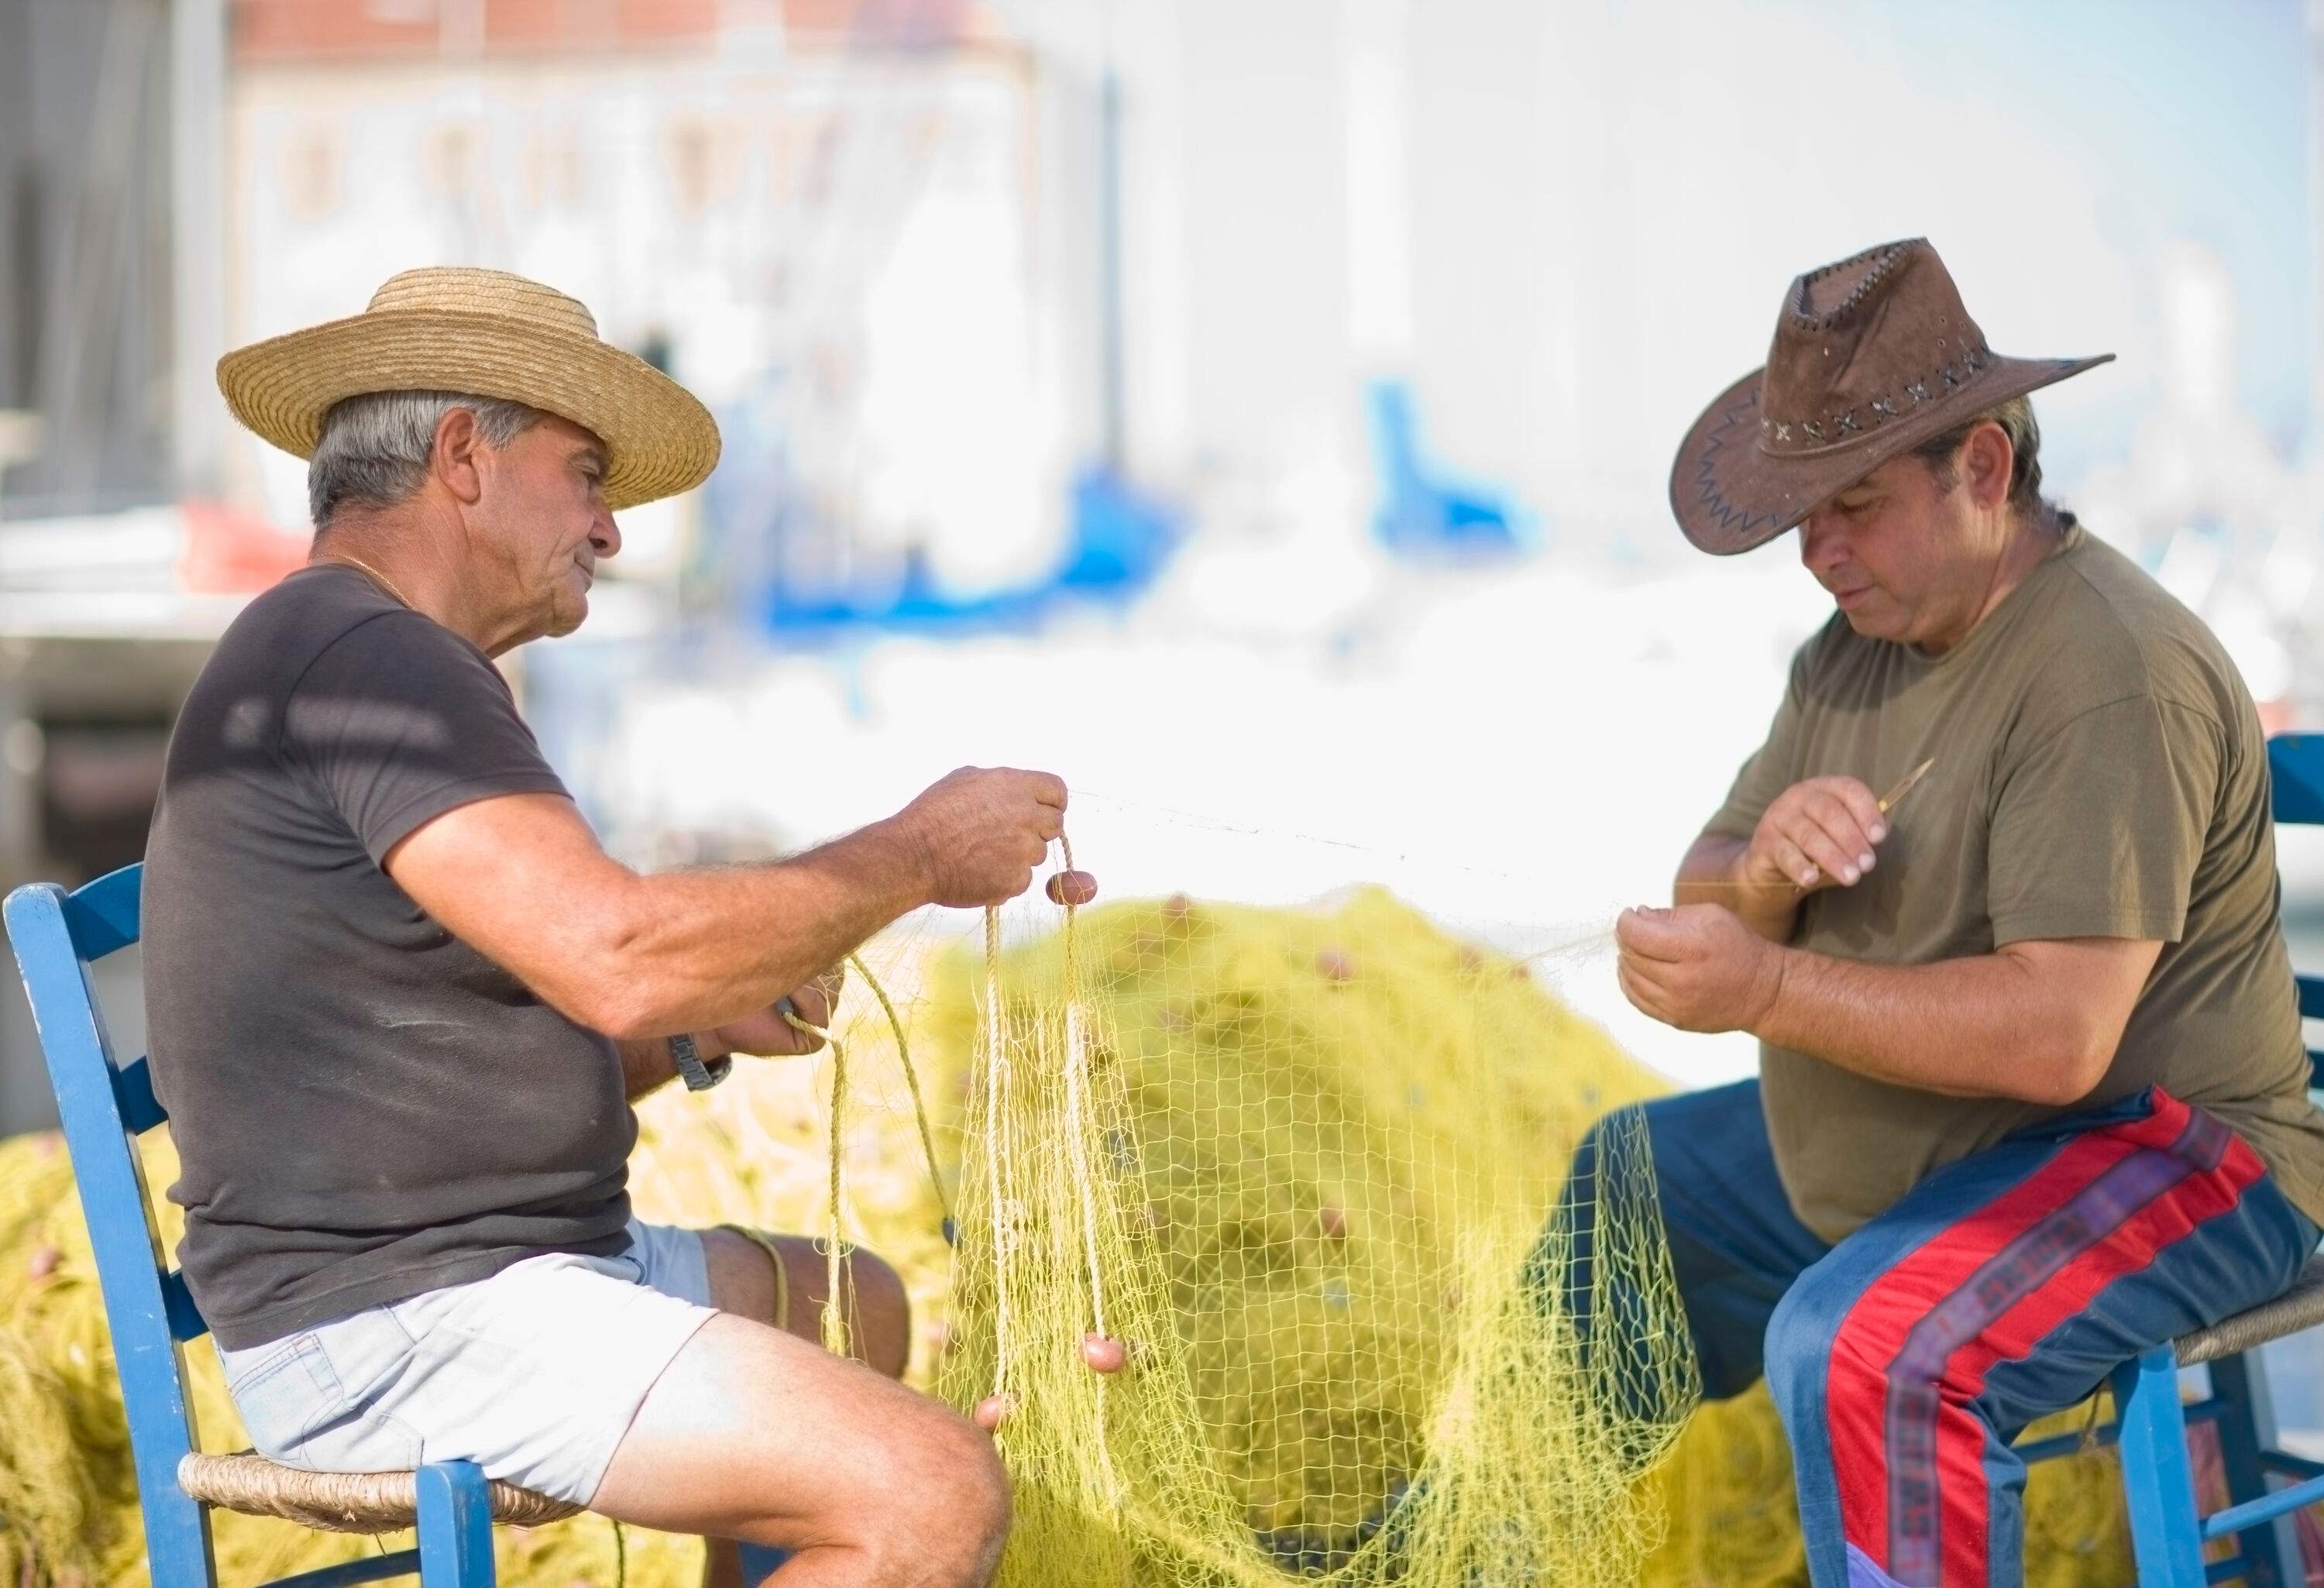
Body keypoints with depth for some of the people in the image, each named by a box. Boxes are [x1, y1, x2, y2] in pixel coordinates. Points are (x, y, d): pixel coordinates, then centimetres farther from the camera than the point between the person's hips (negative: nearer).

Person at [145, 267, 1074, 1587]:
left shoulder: (365, 663, 19)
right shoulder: (359, 652, -16)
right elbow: (616, 955, -27)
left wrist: (698, 1030, 4)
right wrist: (919, 852, -15)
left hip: (480, 1267, 11)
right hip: (403, 1325, -11)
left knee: (857, 1308, 29)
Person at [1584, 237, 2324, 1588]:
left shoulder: (2112, 675, -23)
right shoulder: (1862, 640, 7)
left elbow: (2056, 1039, -30)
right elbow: (1709, 905, 6)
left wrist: (1767, 993, -29)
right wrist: (1762, 871, -18)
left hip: (2150, 1154, -10)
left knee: (1860, 1351, -35)